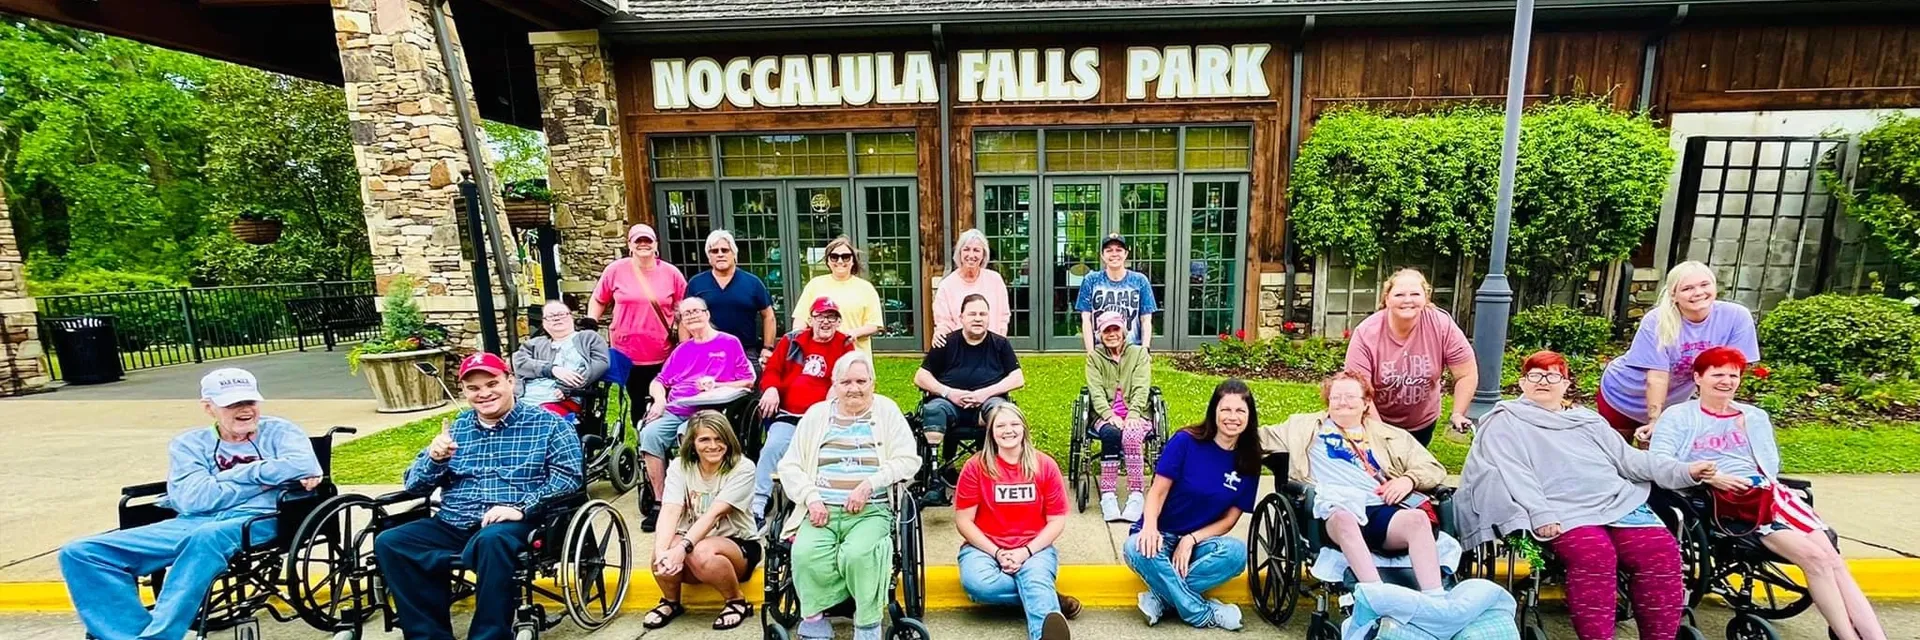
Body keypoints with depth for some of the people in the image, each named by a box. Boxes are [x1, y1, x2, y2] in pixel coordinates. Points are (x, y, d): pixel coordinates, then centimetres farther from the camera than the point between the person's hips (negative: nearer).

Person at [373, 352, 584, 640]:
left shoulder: (547, 424, 2)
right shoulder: (456, 428, 17)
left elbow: (568, 475, -8)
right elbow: (414, 485, 18)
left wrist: (521, 508, -21)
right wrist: (435, 458, -5)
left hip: (515, 526, -6)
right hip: (451, 526, 6)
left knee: (492, 541, -37)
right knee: (388, 543, -15)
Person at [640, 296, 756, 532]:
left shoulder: (729, 343, 10)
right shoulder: (681, 350, 26)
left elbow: (748, 381, 5)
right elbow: (658, 383, 24)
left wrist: (716, 385, -8)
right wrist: (659, 400, 3)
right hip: (674, 411, 5)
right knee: (649, 434, -25)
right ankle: (659, 502, -19)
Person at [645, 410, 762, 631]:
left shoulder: (742, 468, -17)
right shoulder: (679, 466, -7)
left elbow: (713, 514, -27)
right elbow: (670, 511, -22)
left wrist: (683, 547, -41)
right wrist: (661, 552, -39)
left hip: (738, 545, -3)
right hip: (694, 542, 3)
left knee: (701, 553, -35)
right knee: (666, 550, -29)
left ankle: (737, 602, -7)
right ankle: (671, 602, 2)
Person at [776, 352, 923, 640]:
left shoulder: (887, 411, 8)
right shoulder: (816, 414, 13)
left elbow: (908, 459, -1)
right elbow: (789, 465, 10)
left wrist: (869, 484, -14)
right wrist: (812, 498, -7)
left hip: (872, 510, -2)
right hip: (823, 509, 2)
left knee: (858, 554, -32)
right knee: (805, 554, -28)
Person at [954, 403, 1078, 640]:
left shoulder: (1045, 465, 0)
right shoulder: (975, 466, -3)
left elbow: (1057, 521, 1)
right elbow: (963, 520, -3)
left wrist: (1026, 551, -13)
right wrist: (997, 553, -14)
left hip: (1034, 548, 0)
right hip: (985, 548, 0)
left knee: (1035, 578, -34)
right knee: (977, 583, -32)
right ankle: (1049, 599, -18)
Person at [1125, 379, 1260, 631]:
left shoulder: (1248, 462, -2)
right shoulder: (1185, 441, -11)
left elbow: (1229, 519, 1)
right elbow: (1157, 492, -12)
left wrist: (1191, 540, -15)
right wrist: (1150, 527, -32)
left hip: (1200, 541, 3)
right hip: (1162, 536, -2)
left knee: (1237, 552, -30)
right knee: (1139, 550, -36)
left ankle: (1161, 597, -22)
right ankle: (1204, 614, -19)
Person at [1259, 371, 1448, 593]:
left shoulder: (1389, 435, 28)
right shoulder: (1306, 427, 25)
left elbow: (1434, 468, 24)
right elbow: (1260, 437, 26)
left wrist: (1408, 479, 4)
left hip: (1384, 509, 3)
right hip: (1338, 512, -2)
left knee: (1417, 518, -31)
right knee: (1344, 518, -38)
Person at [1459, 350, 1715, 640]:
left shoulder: (1588, 420, 27)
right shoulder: (1505, 422, 6)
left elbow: (1628, 458, 23)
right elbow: (1513, 473, -7)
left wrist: (1683, 471, 7)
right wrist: (1541, 515, -20)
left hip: (1620, 503, 6)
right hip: (1564, 513, -6)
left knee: (1661, 549, -21)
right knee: (1594, 554, -33)